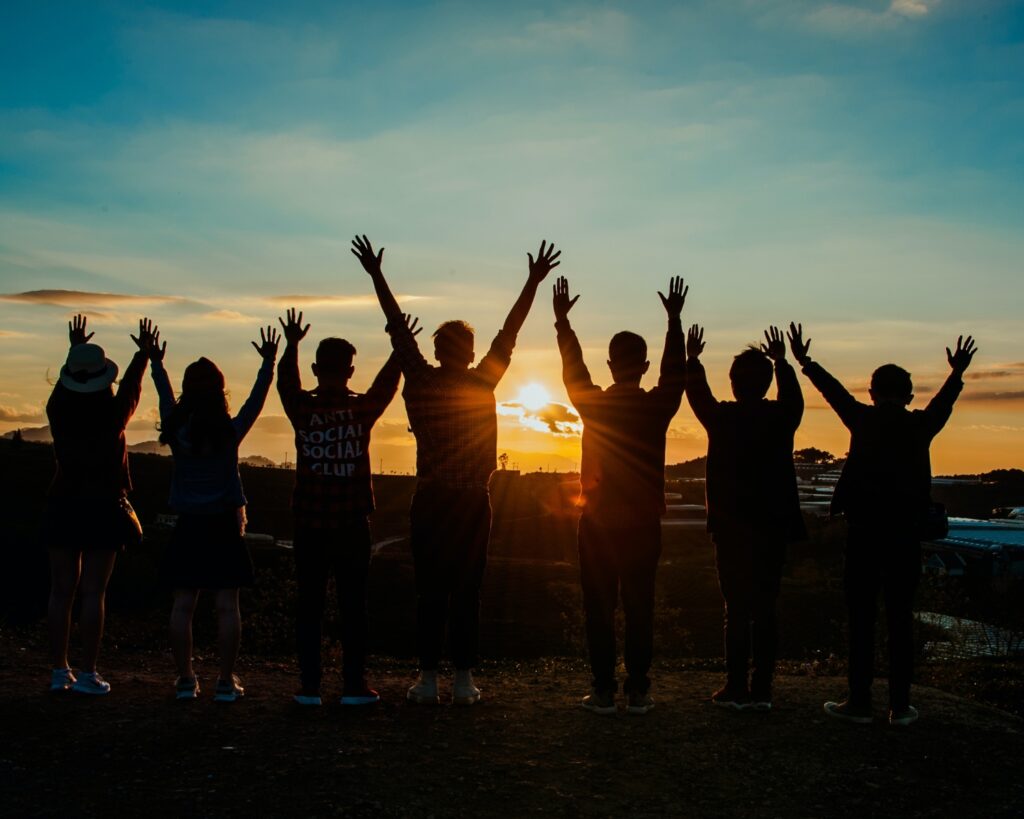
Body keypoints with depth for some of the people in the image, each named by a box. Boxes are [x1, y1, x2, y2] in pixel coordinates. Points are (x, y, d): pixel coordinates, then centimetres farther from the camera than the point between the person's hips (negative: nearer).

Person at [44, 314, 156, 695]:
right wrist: (143, 353, 25)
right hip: (103, 510, -3)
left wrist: (75, 349, 35)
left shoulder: (58, 412, -2)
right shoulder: (113, 415, -10)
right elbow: (132, 387, 10)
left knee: (62, 590, 8)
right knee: (93, 592, -2)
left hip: (63, 507, 3)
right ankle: (87, 673, 0)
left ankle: (59, 670, 12)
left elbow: (63, 384, 20)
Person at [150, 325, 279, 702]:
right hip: (224, 527, -2)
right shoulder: (231, 431, -8)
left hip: (187, 528, 2)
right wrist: (269, 363, 14)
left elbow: (165, 398, 15)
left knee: (183, 605, 6)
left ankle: (185, 679, 9)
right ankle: (227, 681, 2)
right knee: (227, 605, 1)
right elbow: (256, 399, 4)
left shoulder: (176, 431, -3)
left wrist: (156, 363, 29)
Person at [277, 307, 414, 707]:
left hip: (309, 524, 1)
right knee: (352, 604, 5)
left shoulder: (302, 409, -5)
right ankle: (354, 685, 6)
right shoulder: (363, 409, -5)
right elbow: (386, 383, 13)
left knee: (309, 603, 6)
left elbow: (286, 383, 15)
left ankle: (310, 685, 6)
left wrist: (291, 345, 23)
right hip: (351, 524, 0)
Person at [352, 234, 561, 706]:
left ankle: (428, 680, 5)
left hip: (430, 502, 1)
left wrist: (376, 275, 15)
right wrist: (534, 282, 7)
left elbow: (398, 328, 7)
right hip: (472, 503, 0)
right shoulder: (482, 384, -2)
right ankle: (463, 681, 4)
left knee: (430, 593, 3)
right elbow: (509, 333, 2)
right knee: (466, 593, 2)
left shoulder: (420, 383, 0)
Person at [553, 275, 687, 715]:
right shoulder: (658, 406, -5)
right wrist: (674, 320, 20)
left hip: (598, 522, -1)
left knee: (599, 608, 4)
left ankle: (603, 690, 5)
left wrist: (563, 320, 21)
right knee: (639, 608, 6)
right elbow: (676, 371, 12)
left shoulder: (593, 404, -5)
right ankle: (637, 690, 8)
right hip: (644, 524, 1)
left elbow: (572, 368, 11)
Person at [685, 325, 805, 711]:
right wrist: (782, 361, 37)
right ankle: (761, 689, 8)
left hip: (731, 527, -2)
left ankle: (736, 687, 3)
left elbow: (697, 396, 12)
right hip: (773, 528, 2)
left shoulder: (722, 418, -8)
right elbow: (793, 397, 23)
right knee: (765, 610, 6)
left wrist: (692, 359, 28)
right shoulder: (781, 418, -1)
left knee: (736, 608, 1)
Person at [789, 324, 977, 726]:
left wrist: (805, 361, 26)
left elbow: (835, 391, 12)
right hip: (906, 534, 2)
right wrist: (957, 372, 37)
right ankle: (900, 705, 7)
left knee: (861, 618, 2)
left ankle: (859, 702, 3)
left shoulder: (863, 420, -1)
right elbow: (943, 402, 20)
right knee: (900, 620, 6)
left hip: (864, 532, -2)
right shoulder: (921, 425, 2)